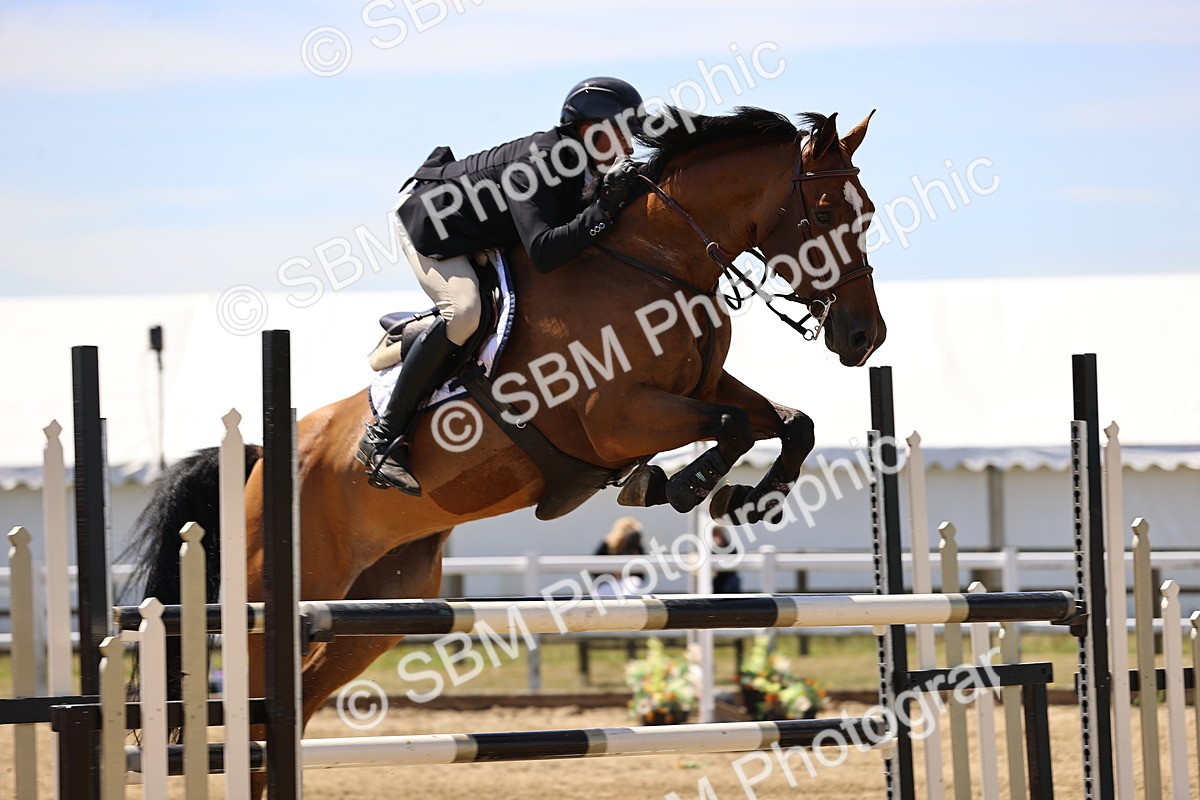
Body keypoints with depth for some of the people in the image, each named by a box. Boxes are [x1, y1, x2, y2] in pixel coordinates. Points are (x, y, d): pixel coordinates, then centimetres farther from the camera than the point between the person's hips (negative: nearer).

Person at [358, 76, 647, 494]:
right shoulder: (534, 164, -34)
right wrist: (604, 209, -44)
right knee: (463, 310, -29)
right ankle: (383, 435, -24)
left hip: (477, 235, 10)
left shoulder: (584, 167, -8)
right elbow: (543, 252, -42)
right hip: (427, 220, -10)